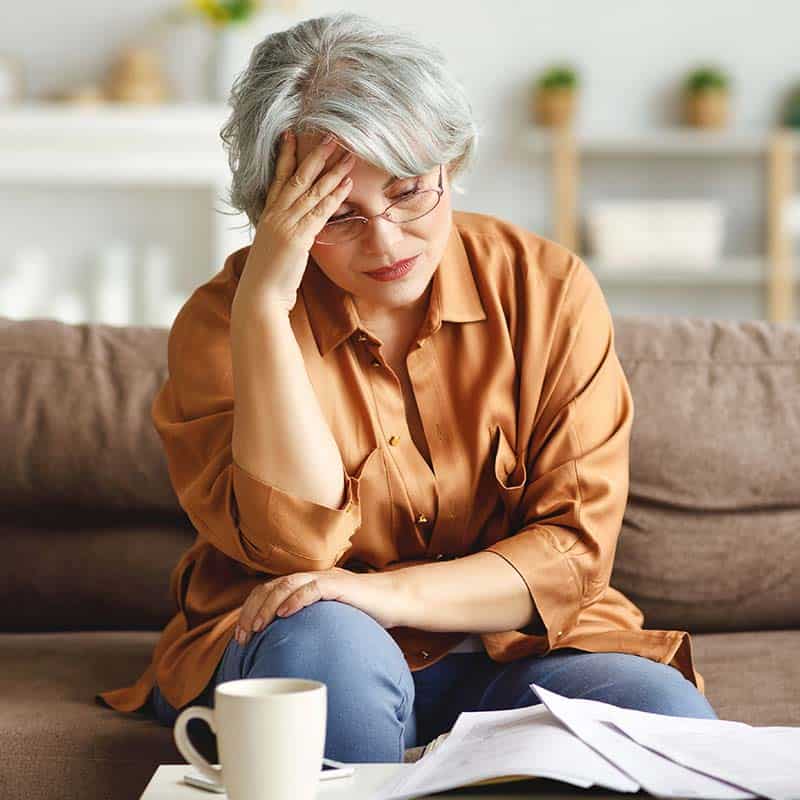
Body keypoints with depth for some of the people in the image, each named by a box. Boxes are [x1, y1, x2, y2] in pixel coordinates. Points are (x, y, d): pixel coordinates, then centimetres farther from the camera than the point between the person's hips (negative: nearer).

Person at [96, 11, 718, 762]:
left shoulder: (548, 288, -4)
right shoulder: (221, 321, -6)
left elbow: (575, 545, -6)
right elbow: (292, 543, -19)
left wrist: (393, 594, -22)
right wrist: (263, 300, -25)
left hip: (511, 645, 1)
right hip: (289, 644, -1)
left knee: (669, 715, -27)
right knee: (324, 643, -35)